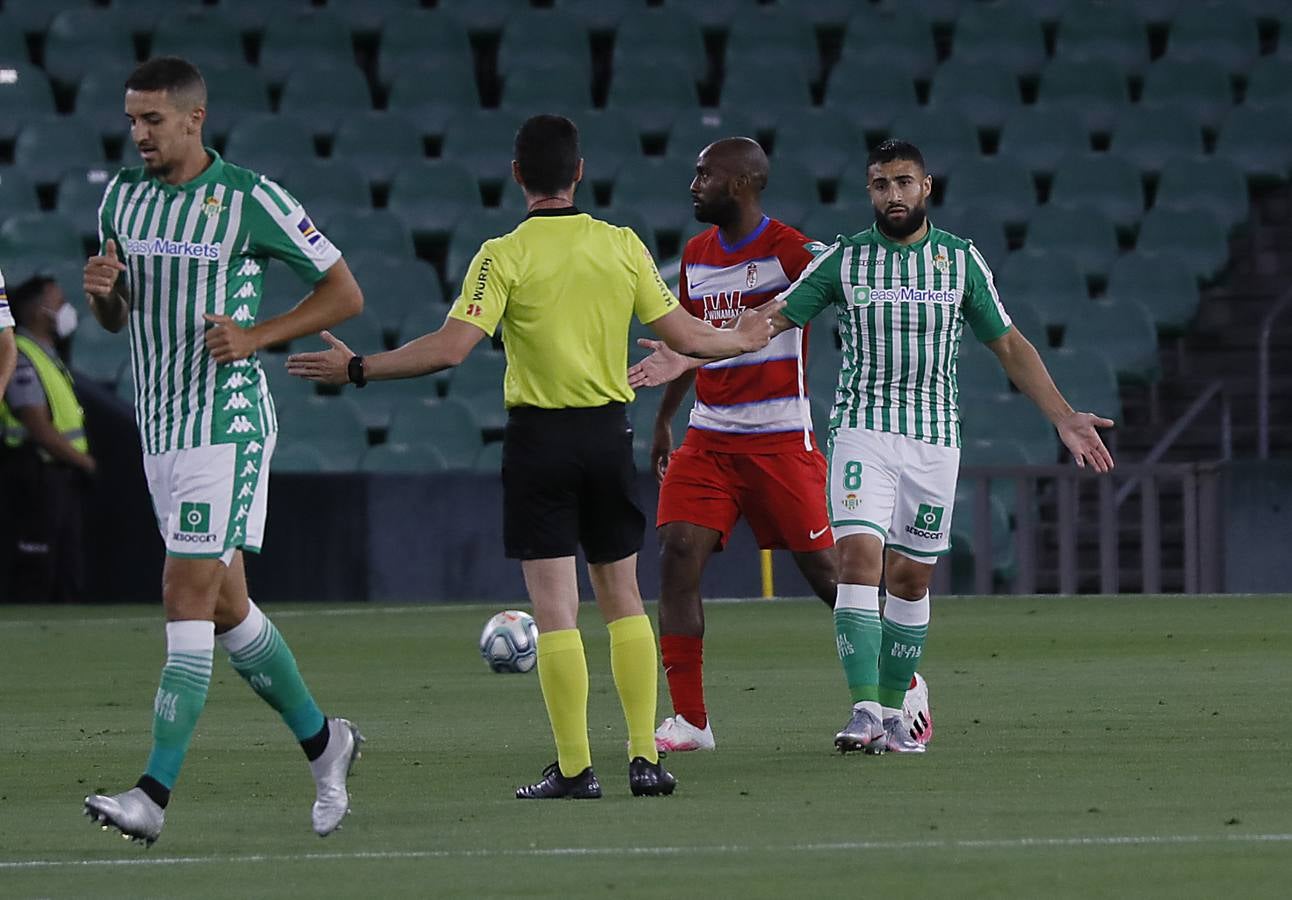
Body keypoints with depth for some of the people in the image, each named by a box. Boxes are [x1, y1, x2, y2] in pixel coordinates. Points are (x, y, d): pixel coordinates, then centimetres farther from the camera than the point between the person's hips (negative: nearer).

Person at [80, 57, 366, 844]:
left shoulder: (250, 199, -10)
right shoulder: (122, 196, 9)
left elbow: (345, 293, -4)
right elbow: (116, 319, 19)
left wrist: (258, 335, -17)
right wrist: (102, 291, -5)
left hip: (227, 425, -7)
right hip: (160, 427, 7)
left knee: (187, 596, -13)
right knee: (225, 607, 12)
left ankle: (155, 795, -18)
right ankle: (322, 741, 31)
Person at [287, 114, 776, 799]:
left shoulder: (504, 256, -10)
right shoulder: (623, 247, 1)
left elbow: (450, 348, -18)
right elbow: (684, 336, 4)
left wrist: (356, 369, -9)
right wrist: (743, 341, 25)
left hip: (538, 434, -3)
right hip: (608, 431, 3)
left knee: (555, 608, -2)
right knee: (622, 598, 13)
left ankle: (574, 768, -4)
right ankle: (644, 758, 8)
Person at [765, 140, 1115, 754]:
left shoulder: (962, 260, 5)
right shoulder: (844, 259, 2)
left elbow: (1008, 345, 12)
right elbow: (773, 319, 4)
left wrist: (1064, 419, 7)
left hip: (935, 438, 2)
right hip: (862, 429, -2)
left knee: (910, 577, 4)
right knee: (859, 558, -17)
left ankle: (893, 711, 16)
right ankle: (865, 710, -20)